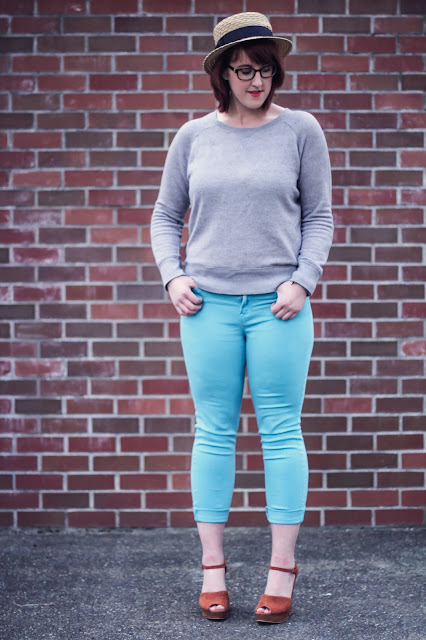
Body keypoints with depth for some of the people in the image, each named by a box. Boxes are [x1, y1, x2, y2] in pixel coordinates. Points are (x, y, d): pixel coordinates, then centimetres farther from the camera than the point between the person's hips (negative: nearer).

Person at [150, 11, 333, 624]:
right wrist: (173, 276, 0)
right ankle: (212, 567, 15)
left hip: (278, 303, -1)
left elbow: (319, 217, 6)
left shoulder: (301, 130, 3)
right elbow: (165, 217, 15)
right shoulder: (193, 137, 8)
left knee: (281, 431, 1)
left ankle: (282, 568, 12)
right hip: (208, 303, 2)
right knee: (213, 431, 5)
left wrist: (302, 281, -7)